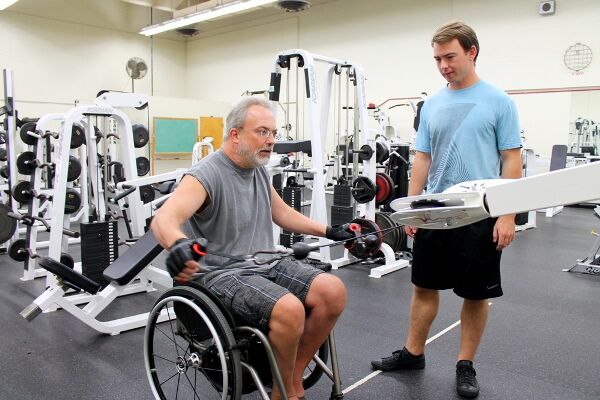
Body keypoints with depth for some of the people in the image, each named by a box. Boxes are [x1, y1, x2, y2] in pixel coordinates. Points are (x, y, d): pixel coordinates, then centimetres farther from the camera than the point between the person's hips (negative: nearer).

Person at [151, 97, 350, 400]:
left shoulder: (260, 171, 10)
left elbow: (282, 213, 22)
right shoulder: (206, 175, -16)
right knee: (289, 310, -32)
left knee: (333, 291, -12)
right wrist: (178, 244, -55)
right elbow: (164, 218, -31)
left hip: (267, 264, 8)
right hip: (225, 273, -8)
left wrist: (329, 232, 17)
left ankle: (294, 374, 6)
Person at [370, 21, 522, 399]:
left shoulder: (498, 101, -4)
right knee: (425, 286, 12)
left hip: (480, 216, -4)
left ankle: (466, 365, 24)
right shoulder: (432, 105, 8)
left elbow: (511, 160, -6)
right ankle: (413, 353, 29)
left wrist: (507, 215, -12)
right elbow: (422, 159, 9)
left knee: (476, 293, 8)